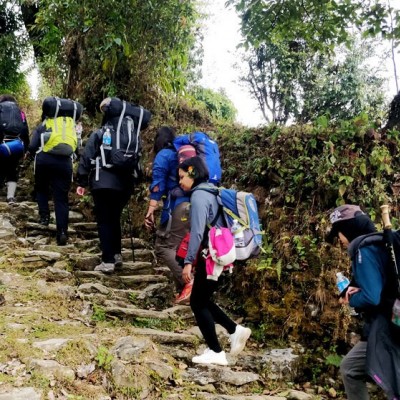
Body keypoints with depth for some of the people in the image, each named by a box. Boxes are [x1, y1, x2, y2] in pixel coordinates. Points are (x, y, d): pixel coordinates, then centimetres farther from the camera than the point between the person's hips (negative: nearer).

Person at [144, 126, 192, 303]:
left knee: (163, 246, -6)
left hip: (179, 206, -7)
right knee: (179, 247, 13)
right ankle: (182, 289, 10)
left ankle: (188, 283, -19)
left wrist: (150, 212, -10)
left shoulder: (163, 155, 5)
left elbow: (157, 184, -6)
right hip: (194, 205, 8)